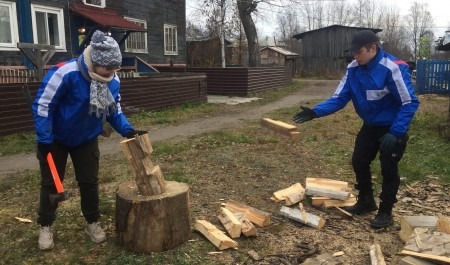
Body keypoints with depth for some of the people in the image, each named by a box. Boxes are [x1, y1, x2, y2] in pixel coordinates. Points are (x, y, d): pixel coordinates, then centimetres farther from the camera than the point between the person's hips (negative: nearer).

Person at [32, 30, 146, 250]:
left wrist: (127, 130, -18)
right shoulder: (65, 73, -32)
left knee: (89, 182, 9)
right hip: (56, 139, -4)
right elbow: (42, 106, -24)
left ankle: (92, 223, 27)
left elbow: (114, 111, -1)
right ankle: (45, 227, 27)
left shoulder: (113, 81, -14)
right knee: (51, 183, 9)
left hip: (87, 140, 4)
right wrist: (44, 140, -23)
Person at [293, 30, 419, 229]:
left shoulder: (393, 68, -28)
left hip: (393, 128, -6)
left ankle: (385, 212, 22)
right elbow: (339, 98, -11)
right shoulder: (353, 69, -11)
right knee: (359, 162, 12)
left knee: (388, 169, 3)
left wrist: (395, 133, -30)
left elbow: (410, 103, -24)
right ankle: (365, 201, 33)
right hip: (370, 126, 6)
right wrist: (315, 112, -26)